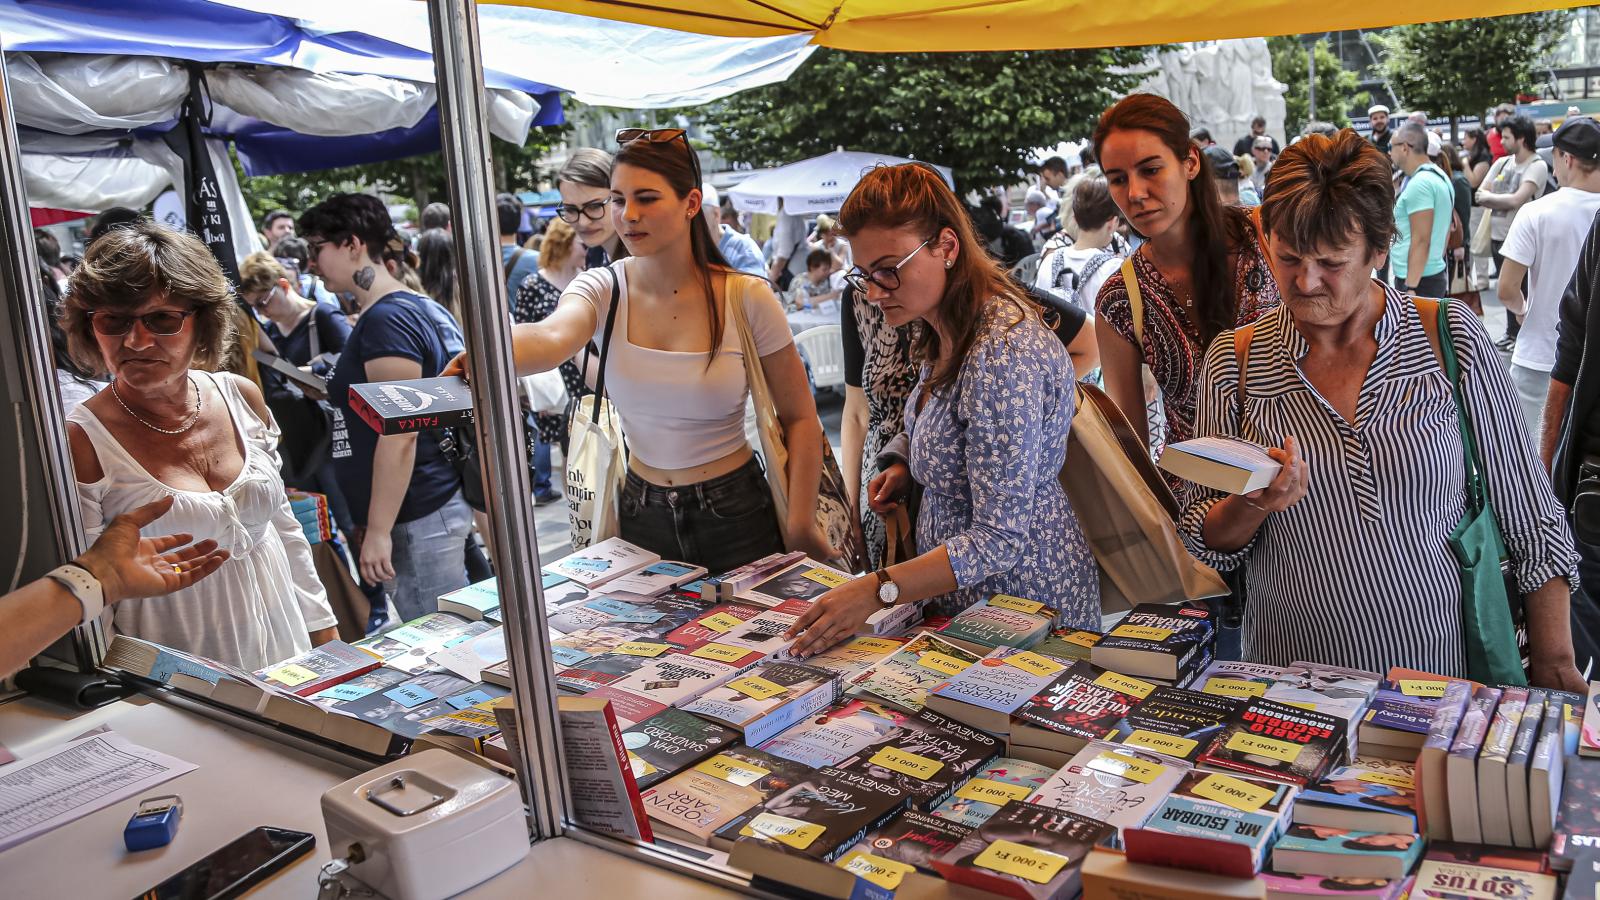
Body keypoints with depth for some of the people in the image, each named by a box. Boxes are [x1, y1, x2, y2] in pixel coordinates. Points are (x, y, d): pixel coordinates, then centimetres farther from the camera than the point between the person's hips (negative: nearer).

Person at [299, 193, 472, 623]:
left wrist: (379, 530, -18)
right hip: (429, 506, 10)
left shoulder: (387, 318, -15)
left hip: (417, 517, -10)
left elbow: (399, 433, -21)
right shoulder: (408, 307, 16)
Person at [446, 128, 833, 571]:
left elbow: (799, 418, -5)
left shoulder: (747, 298, -13)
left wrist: (801, 528, -10)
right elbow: (551, 337, -34)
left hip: (735, 517, -2)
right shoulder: (602, 289, -10)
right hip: (642, 515, 2)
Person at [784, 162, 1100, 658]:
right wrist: (905, 464, 2)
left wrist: (878, 591, -36)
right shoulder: (947, 331, 2)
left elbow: (1002, 538, -30)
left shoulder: (1001, 353, -29)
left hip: (1025, 599, -9)